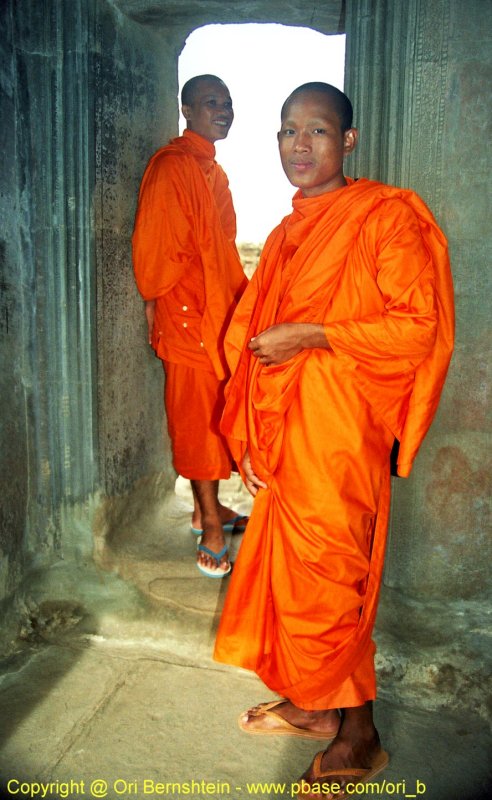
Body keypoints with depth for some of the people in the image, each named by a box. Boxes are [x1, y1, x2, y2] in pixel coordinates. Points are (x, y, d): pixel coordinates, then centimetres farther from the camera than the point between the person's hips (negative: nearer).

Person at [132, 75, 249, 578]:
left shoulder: (211, 168, 17)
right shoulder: (172, 166, -13)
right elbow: (155, 248, -17)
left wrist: (242, 295, 19)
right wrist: (156, 307, -14)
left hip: (219, 310, 9)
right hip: (188, 314, -9)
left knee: (214, 416, 16)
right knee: (199, 418, -1)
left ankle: (208, 508, 30)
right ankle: (211, 529, 10)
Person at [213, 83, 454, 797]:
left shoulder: (386, 216, -8)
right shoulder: (286, 236, 15)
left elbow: (419, 325, -14)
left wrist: (311, 336, -18)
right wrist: (252, 439, 12)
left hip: (339, 431, -7)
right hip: (285, 431, 8)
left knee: (325, 575, 0)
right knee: (283, 564, 14)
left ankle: (359, 738, 21)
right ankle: (312, 704, 35)